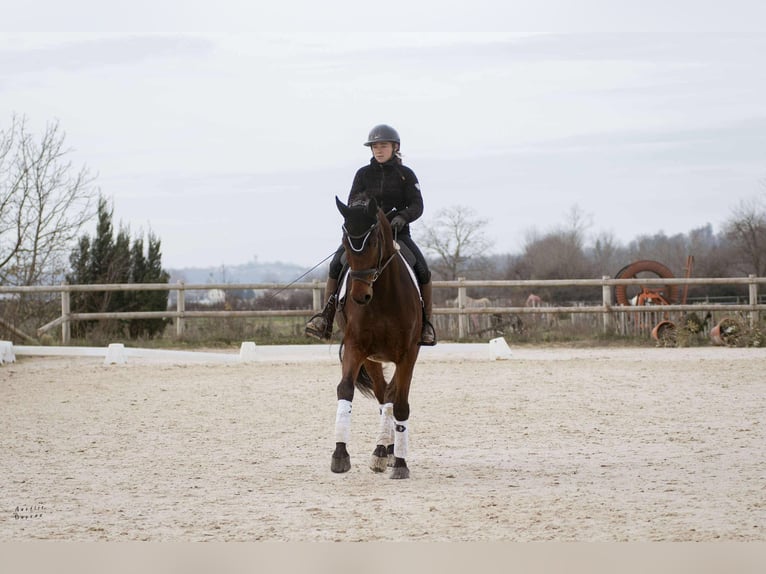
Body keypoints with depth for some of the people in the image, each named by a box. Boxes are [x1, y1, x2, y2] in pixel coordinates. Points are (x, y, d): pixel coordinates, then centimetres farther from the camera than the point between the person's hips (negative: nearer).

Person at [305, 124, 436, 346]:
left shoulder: (405, 175, 4)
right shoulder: (363, 174, 8)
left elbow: (417, 206, -3)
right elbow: (352, 204, 4)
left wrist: (402, 217, -24)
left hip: (398, 232, -1)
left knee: (422, 270, -22)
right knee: (337, 264, -21)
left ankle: (426, 322, -7)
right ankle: (326, 319, -16)